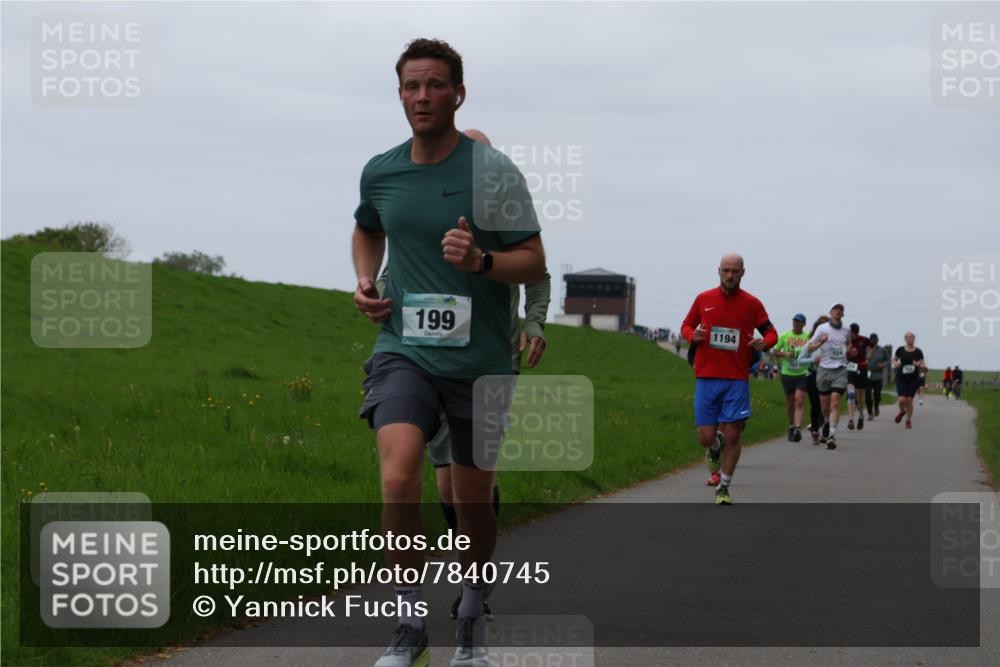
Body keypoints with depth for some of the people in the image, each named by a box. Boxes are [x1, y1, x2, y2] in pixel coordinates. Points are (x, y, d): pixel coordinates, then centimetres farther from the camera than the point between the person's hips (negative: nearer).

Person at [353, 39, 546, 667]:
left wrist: (481, 260, -25)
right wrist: (365, 282, 10)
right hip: (404, 349, 1)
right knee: (399, 477, -22)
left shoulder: (492, 168, -7)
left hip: (479, 357, -1)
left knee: (473, 499, 9)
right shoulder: (380, 172, 5)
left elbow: (535, 262, -6)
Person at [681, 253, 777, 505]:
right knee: (705, 437, -4)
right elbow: (686, 326, 17)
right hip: (706, 377, 1)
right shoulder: (703, 299, 6)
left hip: (737, 379, -1)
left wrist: (764, 343, -13)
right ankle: (716, 447, 34)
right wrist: (692, 336, -6)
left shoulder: (751, 304, 3)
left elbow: (771, 332, 10)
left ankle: (723, 488, 11)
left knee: (732, 435, -5)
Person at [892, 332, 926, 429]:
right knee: (902, 400, -13)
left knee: (909, 400, -1)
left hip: (913, 379, 0)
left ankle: (909, 420, 18)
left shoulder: (918, 352, 0)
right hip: (901, 378, 0)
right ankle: (902, 411, 22)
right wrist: (895, 364, -6)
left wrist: (918, 365, -20)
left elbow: (924, 365, 2)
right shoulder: (900, 350, 2)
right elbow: (894, 360, 16)